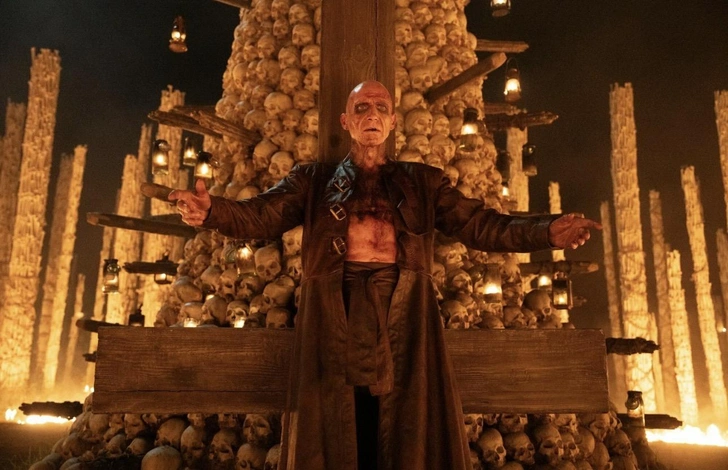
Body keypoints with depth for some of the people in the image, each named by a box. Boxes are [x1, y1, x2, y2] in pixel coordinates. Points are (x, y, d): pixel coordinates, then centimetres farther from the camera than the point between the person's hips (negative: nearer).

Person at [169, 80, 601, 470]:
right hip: (336, 319, 0)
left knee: (410, 435, 3)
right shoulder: (314, 181, 14)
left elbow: (482, 225, 7)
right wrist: (212, 211, -20)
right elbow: (260, 216, 0)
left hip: (403, 320, 1)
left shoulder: (423, 183, 16)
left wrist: (548, 231, -9)